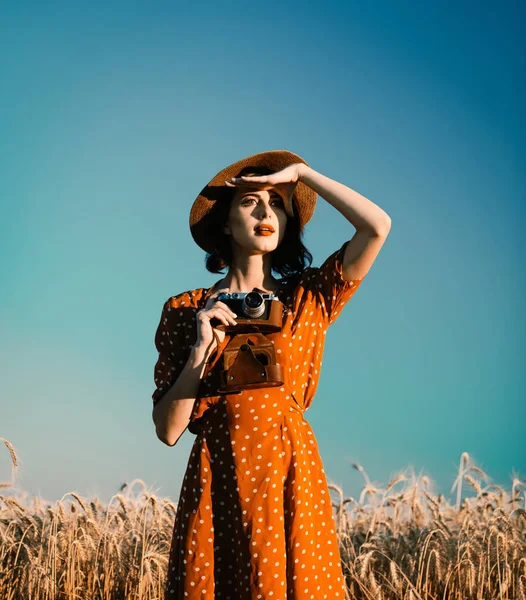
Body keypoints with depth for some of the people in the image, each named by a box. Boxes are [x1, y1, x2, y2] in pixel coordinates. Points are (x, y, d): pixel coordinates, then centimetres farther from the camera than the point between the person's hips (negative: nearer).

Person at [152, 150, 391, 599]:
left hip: (293, 481, 1)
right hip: (219, 483, 0)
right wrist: (203, 346, -12)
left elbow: (377, 226, -7)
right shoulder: (185, 310, 4)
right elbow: (168, 429, -1)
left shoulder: (307, 299, 7)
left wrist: (301, 172, -2)